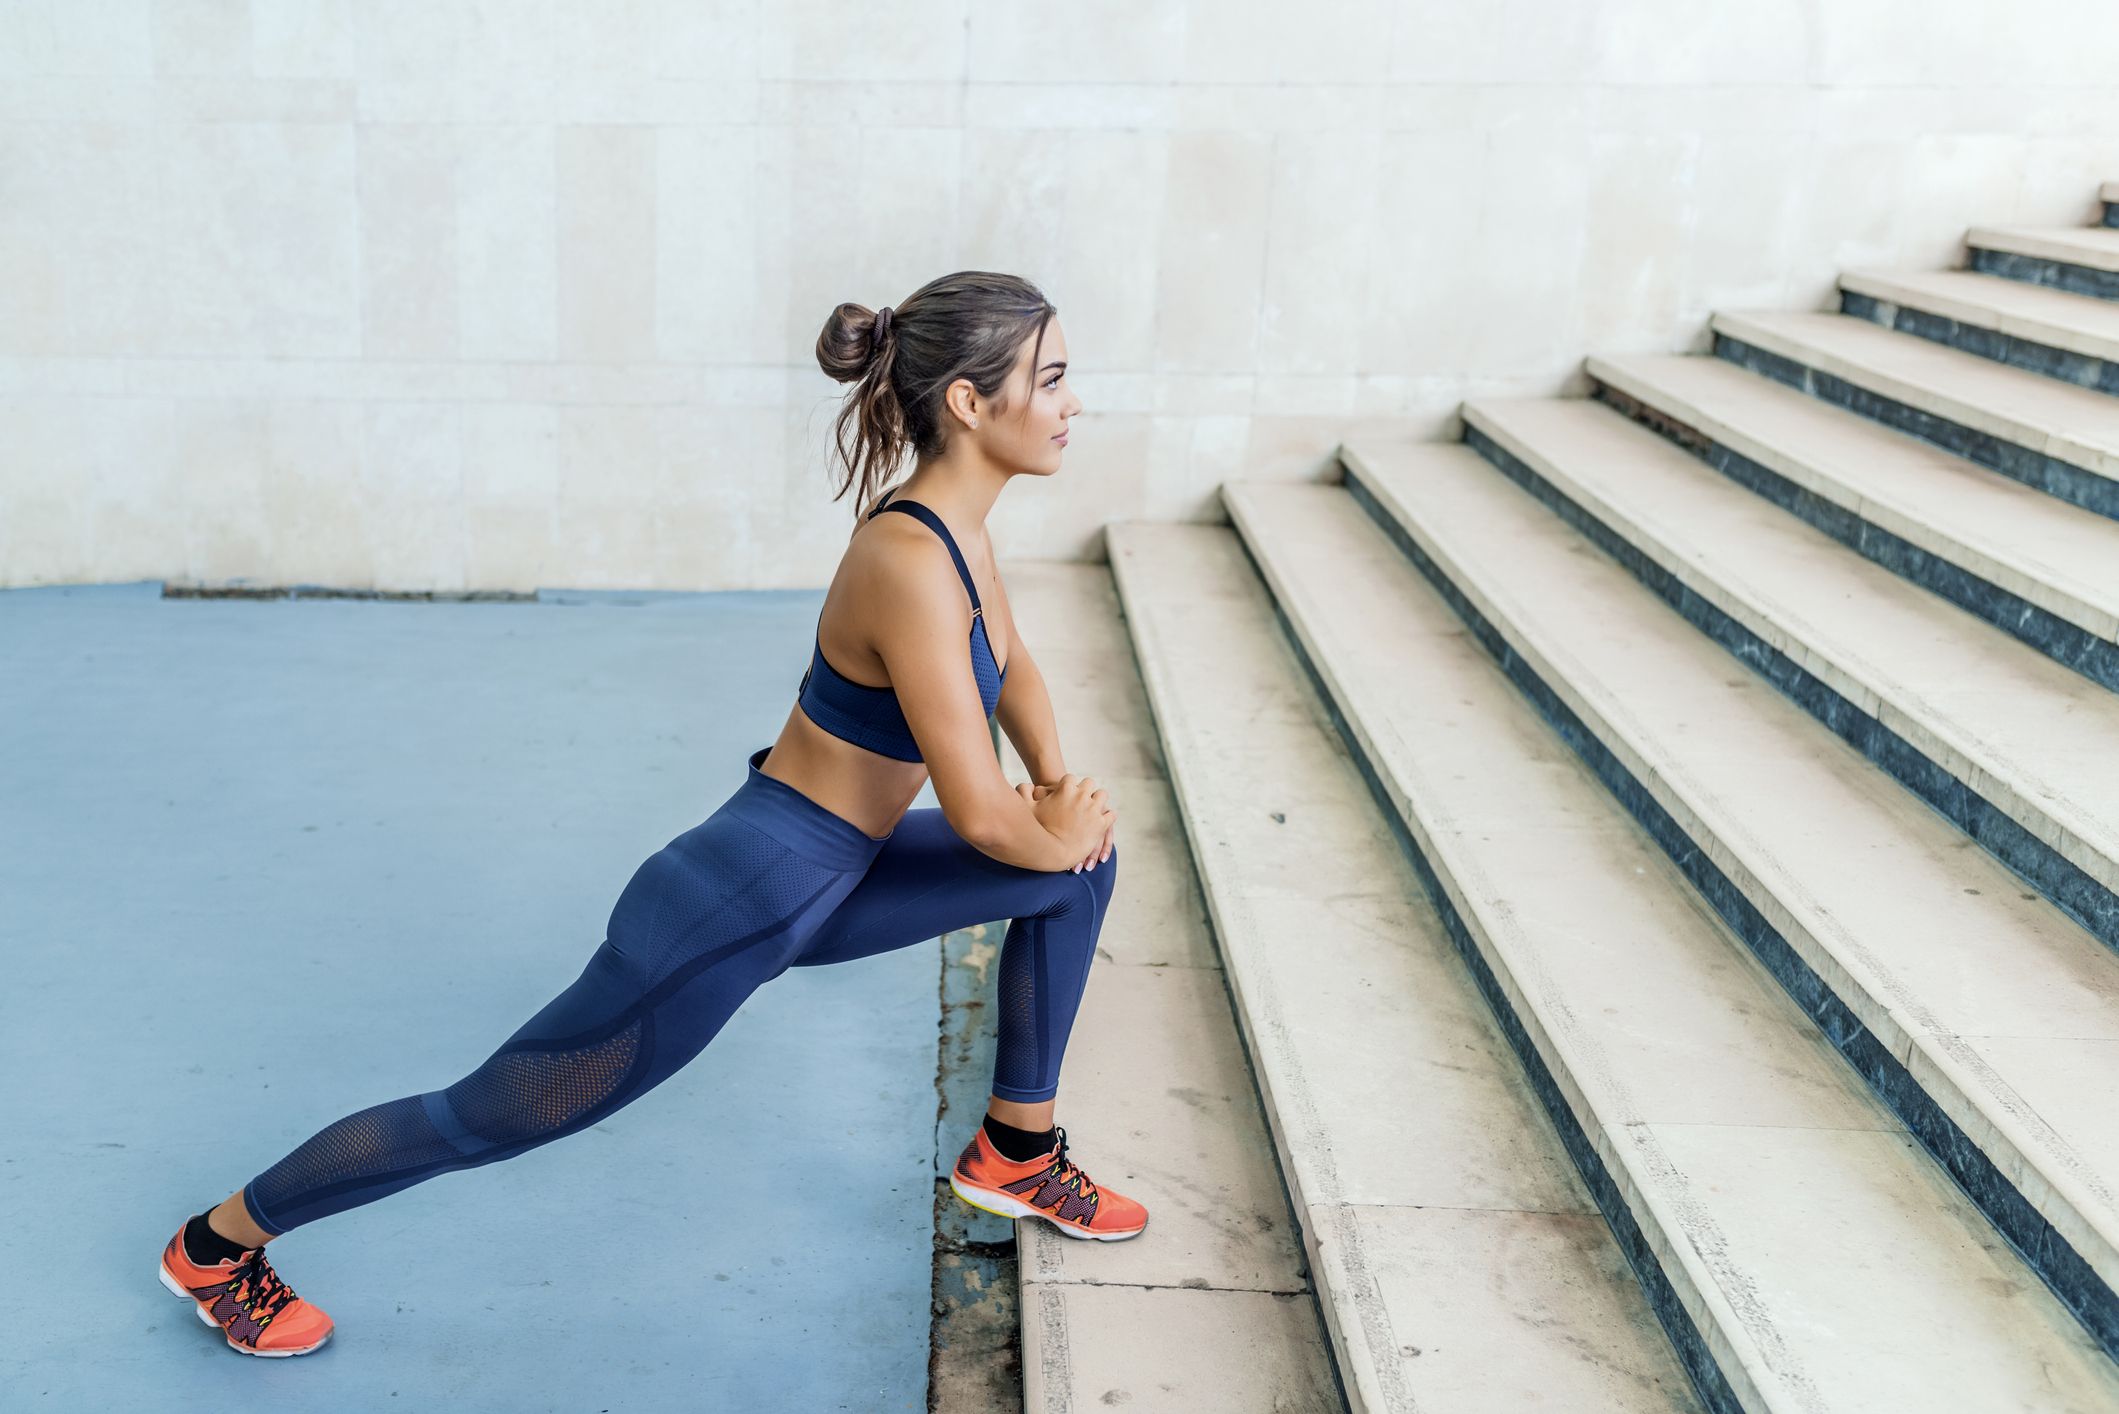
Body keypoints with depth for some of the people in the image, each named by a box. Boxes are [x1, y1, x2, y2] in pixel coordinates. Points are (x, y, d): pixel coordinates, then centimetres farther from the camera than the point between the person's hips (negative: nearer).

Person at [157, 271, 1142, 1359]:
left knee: (1080, 861, 8)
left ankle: (1016, 1154, 22)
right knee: (489, 1115, 7)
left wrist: (1058, 783, 4)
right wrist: (1051, 834, -5)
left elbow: (1012, 664, 19)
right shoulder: (910, 567, -29)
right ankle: (218, 1241, 29)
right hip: (742, 902, -9)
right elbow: (978, 813, -26)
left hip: (820, 879, 9)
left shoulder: (952, 522, -1)